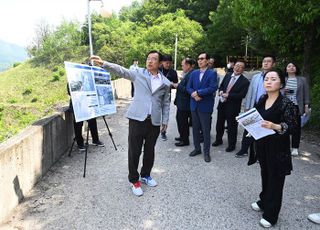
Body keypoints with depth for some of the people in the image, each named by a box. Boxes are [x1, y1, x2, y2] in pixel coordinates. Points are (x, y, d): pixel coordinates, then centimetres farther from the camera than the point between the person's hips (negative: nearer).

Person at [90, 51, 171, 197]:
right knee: (134, 150, 2)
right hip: (137, 118, -2)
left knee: (149, 150, 13)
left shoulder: (165, 82, 8)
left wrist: (165, 121, 10)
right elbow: (121, 70, -7)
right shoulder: (138, 73, 3)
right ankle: (134, 180, 19)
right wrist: (103, 63, -20)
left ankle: (145, 175, 35)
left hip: (154, 121, 2)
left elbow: (166, 103, 13)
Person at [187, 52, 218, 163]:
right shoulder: (194, 73, 12)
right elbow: (188, 87, 6)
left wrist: (198, 92, -16)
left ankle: (206, 151, 14)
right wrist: (194, 94, -14)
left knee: (206, 129, 2)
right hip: (194, 105, 5)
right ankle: (197, 148, 27)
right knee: (195, 128, 13)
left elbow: (213, 88, -16)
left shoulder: (212, 73, -4)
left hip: (205, 105, -5)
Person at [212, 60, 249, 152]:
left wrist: (228, 95, -22)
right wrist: (221, 91, -8)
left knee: (232, 127, 8)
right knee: (219, 124, 19)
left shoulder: (245, 81, -12)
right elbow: (221, 86, 14)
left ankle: (231, 145, 26)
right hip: (222, 104, 6)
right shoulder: (227, 75, 6)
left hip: (232, 107, -5)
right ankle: (218, 140, 40)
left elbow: (242, 95, -19)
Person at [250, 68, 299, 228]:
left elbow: (292, 126, -17)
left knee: (275, 179, 6)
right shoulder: (261, 100, 4)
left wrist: (275, 126, -32)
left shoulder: (286, 103, -14)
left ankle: (270, 214, 21)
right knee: (265, 174, 18)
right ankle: (264, 202, 39)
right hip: (262, 144, 5)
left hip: (277, 148, -5)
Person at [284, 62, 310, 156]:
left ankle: (295, 147, 12)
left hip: (297, 107, 0)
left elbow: (306, 93, 5)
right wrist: (282, 91, -8)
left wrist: (306, 106, -1)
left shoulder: (302, 80, 6)